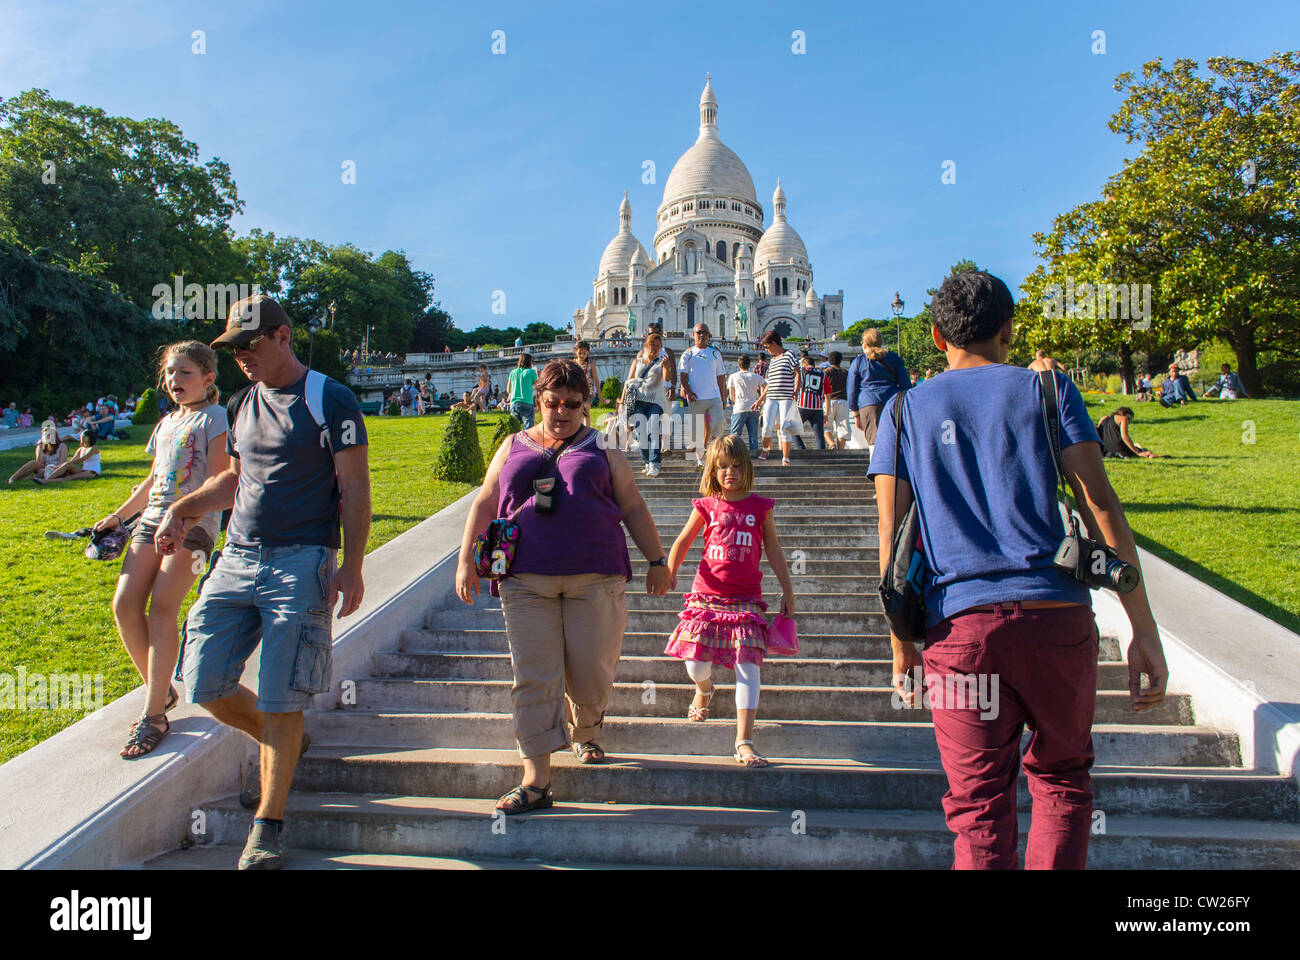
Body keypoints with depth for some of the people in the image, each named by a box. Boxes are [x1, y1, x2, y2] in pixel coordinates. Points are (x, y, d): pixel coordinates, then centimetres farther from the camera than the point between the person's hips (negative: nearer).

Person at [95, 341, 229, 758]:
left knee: (161, 607, -17)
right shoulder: (167, 423, 22)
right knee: (124, 604, -7)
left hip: (194, 523, -7)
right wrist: (118, 515, 21)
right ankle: (160, 691, 12)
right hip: (152, 520, 7)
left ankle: (154, 716, -11)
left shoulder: (215, 417, -1)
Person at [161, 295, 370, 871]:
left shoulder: (329, 401, -4)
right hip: (236, 561, 7)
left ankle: (268, 826, 10)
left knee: (279, 703, -4)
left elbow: (354, 489, -7)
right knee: (204, 685, 5)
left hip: (300, 563, -7)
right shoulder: (245, 405, 17)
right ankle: (279, 744, 32)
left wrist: (351, 567, -14)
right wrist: (183, 508, 11)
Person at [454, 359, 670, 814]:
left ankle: (584, 735, 34)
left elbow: (634, 508, 13)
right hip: (527, 580, 1)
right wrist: (466, 560, 7)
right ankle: (536, 780, -1)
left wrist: (657, 560, 6)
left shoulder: (601, 451, 14)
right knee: (534, 677, -4)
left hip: (595, 578, 0)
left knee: (591, 671, 3)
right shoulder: (513, 448, 17)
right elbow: (484, 505, 16)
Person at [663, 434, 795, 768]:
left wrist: (787, 591, 10)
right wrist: (670, 572, 0)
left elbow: (773, 551, 11)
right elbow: (683, 541, 15)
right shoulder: (706, 506, 6)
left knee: (747, 666, -10)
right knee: (695, 663, -1)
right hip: (707, 594, 1)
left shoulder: (760, 506, 5)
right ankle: (704, 689, 37)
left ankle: (744, 741, -6)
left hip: (746, 598, -1)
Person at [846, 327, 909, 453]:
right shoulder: (894, 358, 15)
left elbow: (852, 391, 11)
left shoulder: (857, 362, 11)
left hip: (868, 404, -2)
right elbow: (905, 384, 11)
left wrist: (856, 414, 17)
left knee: (874, 443, -8)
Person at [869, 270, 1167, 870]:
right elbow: (1100, 504, 1)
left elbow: (891, 533, 6)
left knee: (979, 808, 6)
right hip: (1056, 616, 0)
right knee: (1062, 777, 20)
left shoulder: (905, 409, 12)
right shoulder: (1047, 388, 10)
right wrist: (1144, 630, 2)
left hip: (959, 626, 0)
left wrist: (901, 649, 10)